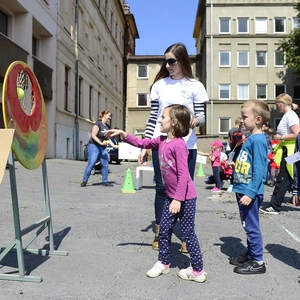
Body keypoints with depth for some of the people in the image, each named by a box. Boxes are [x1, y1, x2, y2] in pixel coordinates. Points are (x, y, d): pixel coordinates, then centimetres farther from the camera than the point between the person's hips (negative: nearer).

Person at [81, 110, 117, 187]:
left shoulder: (107, 126, 13)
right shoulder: (98, 124, -10)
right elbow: (93, 136, -15)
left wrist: (113, 145, 5)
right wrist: (100, 143, -26)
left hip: (103, 148, 7)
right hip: (94, 146, -7)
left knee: (105, 164, 3)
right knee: (91, 164, -9)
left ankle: (105, 181, 11)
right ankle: (84, 181, 0)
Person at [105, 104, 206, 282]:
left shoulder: (178, 144, -22)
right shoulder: (161, 141, 5)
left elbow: (183, 174, -24)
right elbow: (142, 143, 17)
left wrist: (178, 199, -25)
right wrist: (123, 134, 7)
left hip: (185, 197, -9)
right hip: (171, 195, 9)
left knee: (188, 234, 1)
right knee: (164, 230, 15)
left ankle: (198, 271, 16)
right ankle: (163, 263, 32)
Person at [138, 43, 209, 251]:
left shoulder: (195, 86, 2)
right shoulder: (159, 84, 7)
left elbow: (201, 117, 1)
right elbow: (153, 117, 7)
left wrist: (195, 121, -24)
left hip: (186, 146, -1)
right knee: (162, 188, 6)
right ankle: (159, 233, 18)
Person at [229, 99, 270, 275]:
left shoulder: (258, 140, -17)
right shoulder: (251, 138, 11)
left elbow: (259, 170, -21)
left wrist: (250, 193, -23)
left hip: (250, 192, -10)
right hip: (243, 189, 10)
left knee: (252, 226, 1)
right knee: (248, 226, 20)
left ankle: (258, 262, 14)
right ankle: (250, 255, 34)